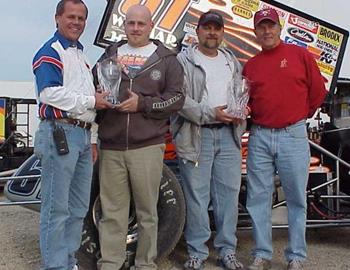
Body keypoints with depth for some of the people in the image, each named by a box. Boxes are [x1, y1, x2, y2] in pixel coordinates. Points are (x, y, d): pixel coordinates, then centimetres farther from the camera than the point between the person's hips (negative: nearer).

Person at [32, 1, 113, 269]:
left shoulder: (81, 56, 23)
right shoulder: (50, 52, -3)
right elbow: (49, 93, -18)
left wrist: (92, 138, 21)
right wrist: (90, 100, -13)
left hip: (82, 135, 9)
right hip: (60, 133, -9)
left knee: (78, 207, 13)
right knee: (57, 207, -5)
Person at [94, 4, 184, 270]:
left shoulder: (166, 59, 8)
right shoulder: (110, 55, 17)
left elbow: (176, 97, -1)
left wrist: (142, 104, -12)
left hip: (147, 147, -2)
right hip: (111, 147, 2)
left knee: (147, 212, 5)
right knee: (112, 211, 6)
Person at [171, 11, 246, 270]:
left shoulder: (232, 62, 20)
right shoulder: (184, 60, 2)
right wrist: (210, 113, -18)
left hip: (228, 134, 5)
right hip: (196, 135, -4)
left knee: (229, 193, 6)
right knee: (196, 195, 0)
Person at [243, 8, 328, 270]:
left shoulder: (300, 55, 3)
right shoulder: (250, 65, 12)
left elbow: (318, 90, 7)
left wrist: (302, 114, 12)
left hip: (293, 136, -3)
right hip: (259, 137, 3)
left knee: (296, 199, 3)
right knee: (258, 198, 5)